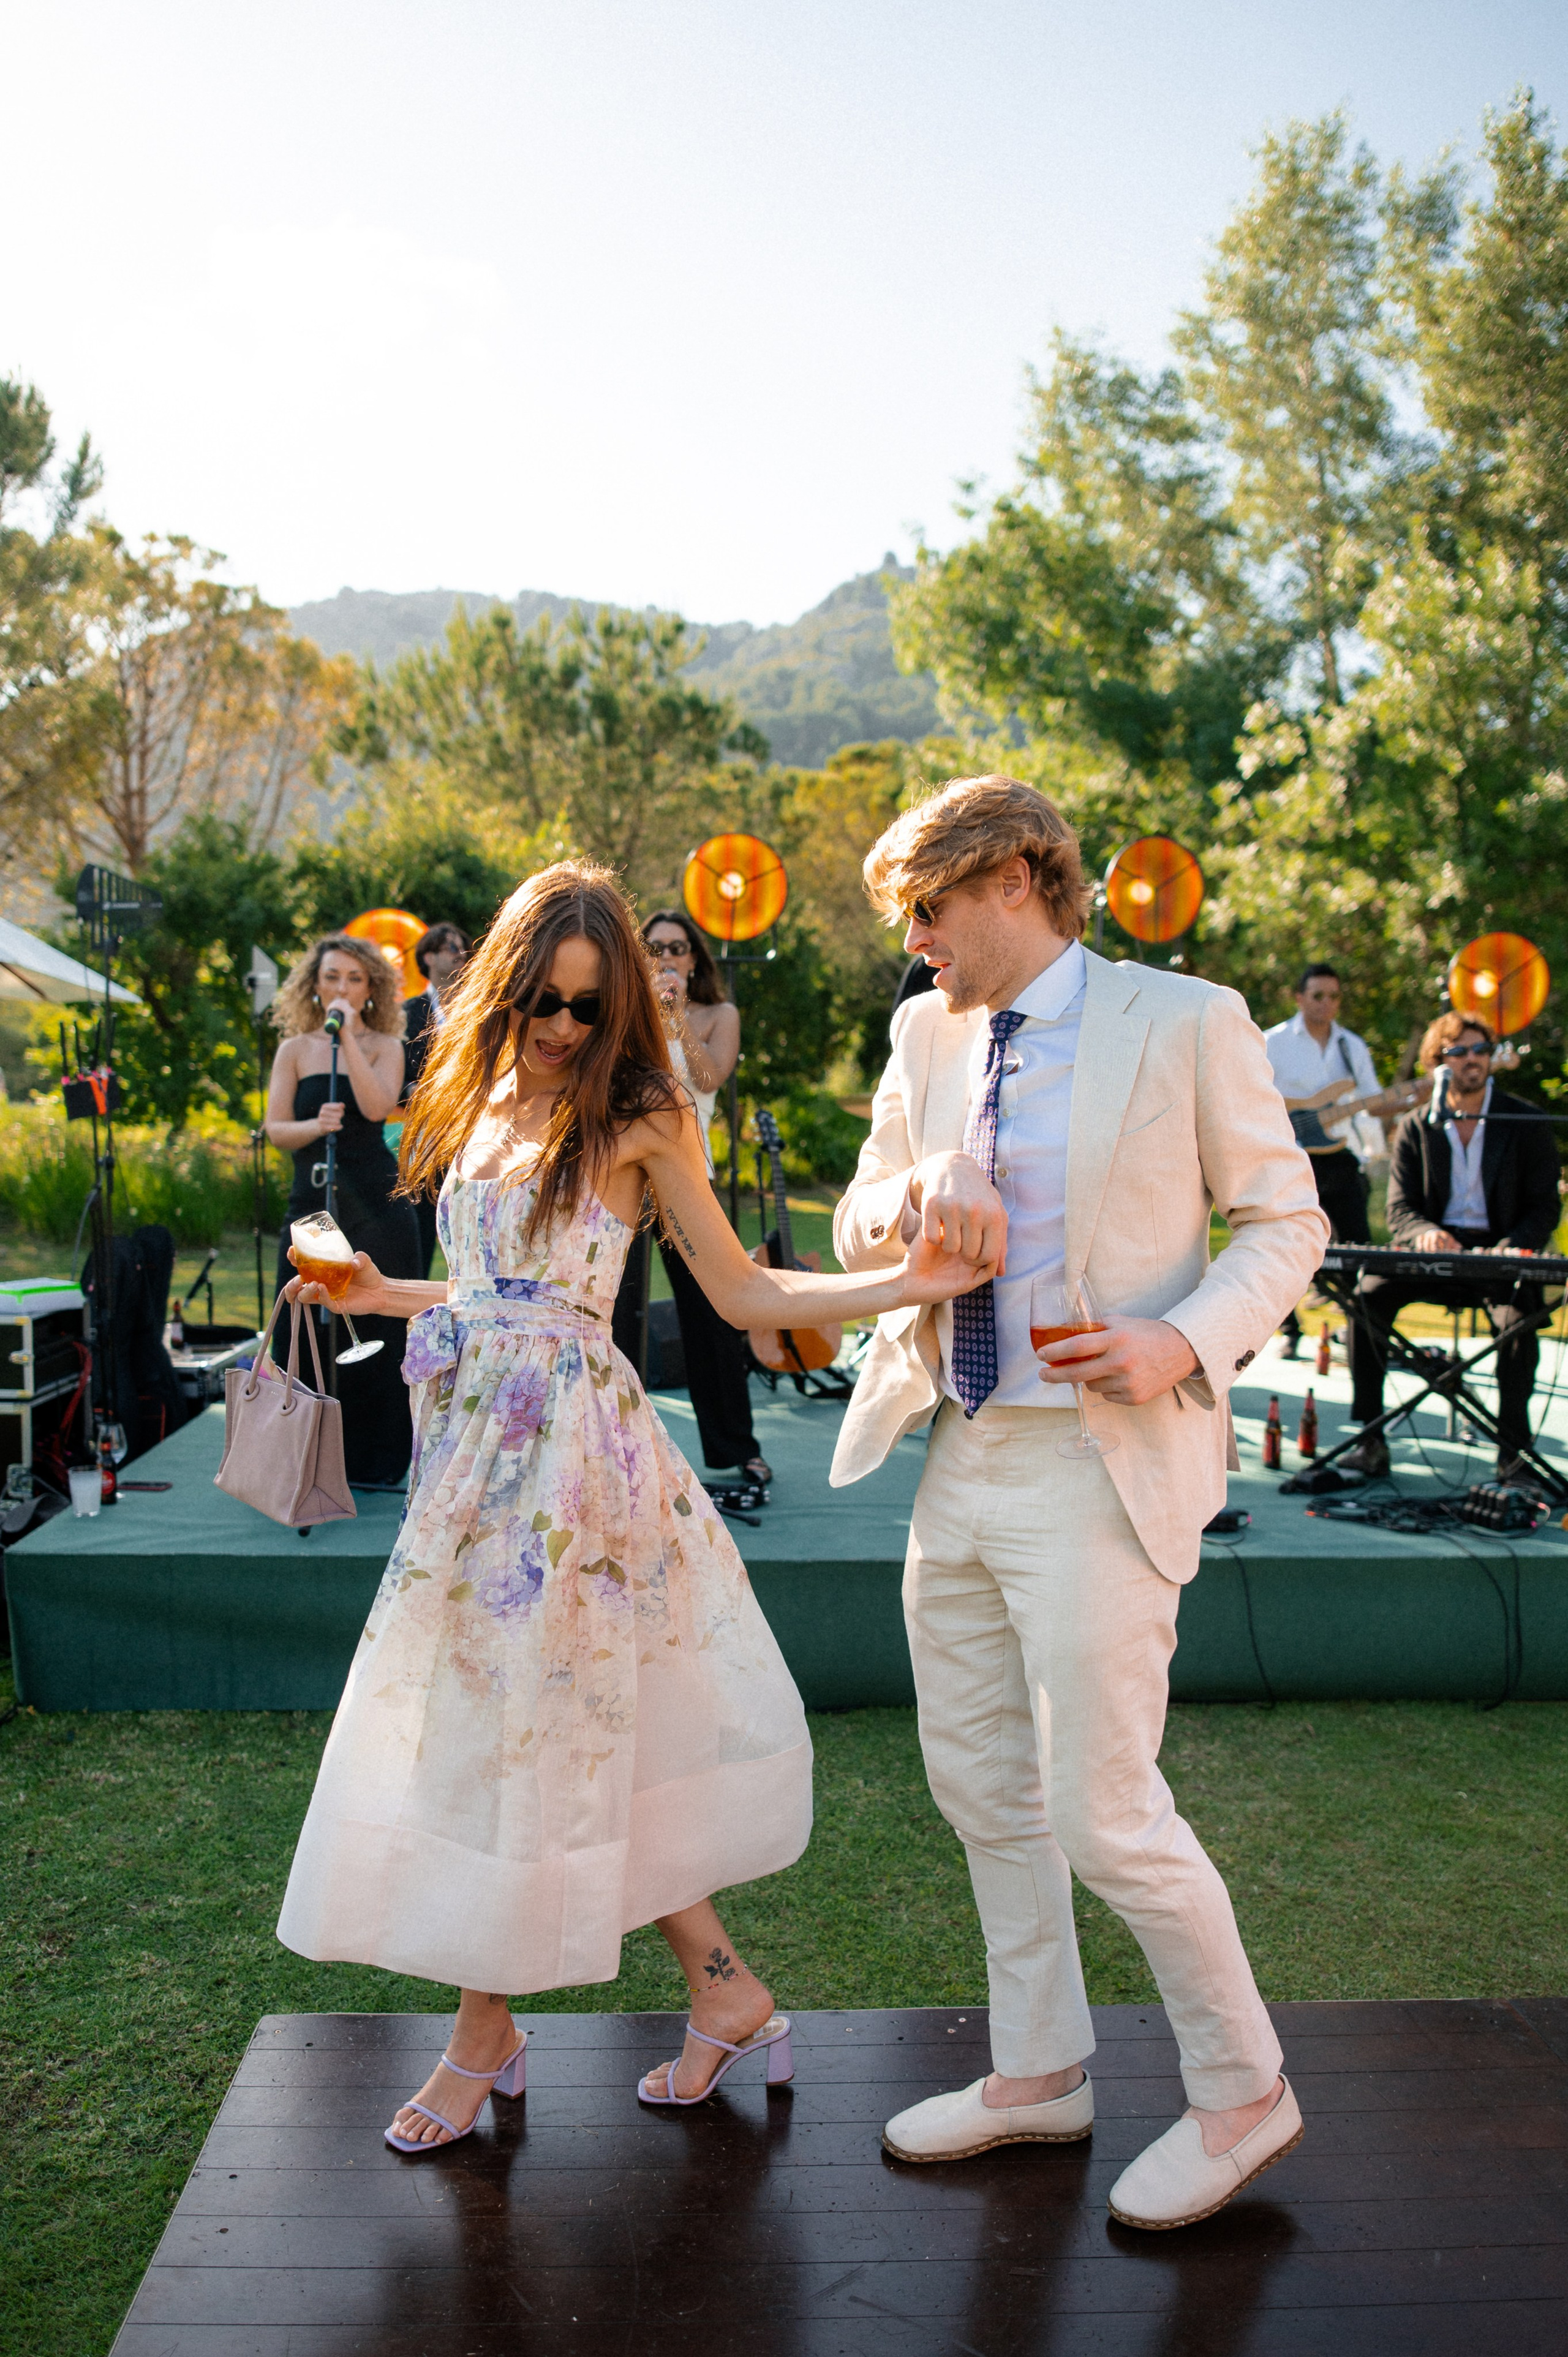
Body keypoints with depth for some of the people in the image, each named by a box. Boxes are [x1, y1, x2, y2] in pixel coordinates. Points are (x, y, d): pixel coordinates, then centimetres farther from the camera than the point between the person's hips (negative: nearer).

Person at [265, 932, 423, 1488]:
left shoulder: (384, 1046, 5)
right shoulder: (295, 1050, 10)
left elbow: (378, 1107, -14)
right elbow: (276, 1130, 1)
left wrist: (348, 1037, -12)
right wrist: (316, 1126, -19)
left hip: (376, 1202, -2)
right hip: (313, 1201, 2)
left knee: (376, 1330, 1)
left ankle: (374, 1458, 13)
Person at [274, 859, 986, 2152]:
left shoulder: (639, 1118, -5)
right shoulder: (484, 1103, 13)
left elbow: (741, 1291, -4)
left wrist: (904, 1283, -15)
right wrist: (382, 1295, 17)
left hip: (568, 1447, -6)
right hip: (484, 1439, 6)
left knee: (529, 1723, 2)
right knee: (581, 1735, 10)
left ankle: (486, 2035, 21)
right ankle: (725, 1990, 24)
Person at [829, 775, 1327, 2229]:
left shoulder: (1185, 1022, -8)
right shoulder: (928, 1034, 9)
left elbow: (1286, 1220, -3)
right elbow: (857, 1226, 11)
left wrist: (1184, 1341, -20)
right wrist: (918, 1192, -13)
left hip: (1100, 1465, -7)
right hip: (958, 1459, 7)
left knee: (1103, 1815, -2)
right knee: (981, 1789, 16)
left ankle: (1242, 2096, 23)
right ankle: (1038, 2075, 36)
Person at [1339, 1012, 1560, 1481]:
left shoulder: (1527, 1123, 2)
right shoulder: (1416, 1128, 7)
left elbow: (1546, 1207, 1)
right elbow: (1400, 1209, 2)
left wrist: (1512, 1250, -21)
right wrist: (1425, 1233, -24)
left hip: (1499, 1254, -2)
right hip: (1435, 1251, 2)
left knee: (1517, 1313, -34)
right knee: (1369, 1294, -25)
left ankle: (1513, 1451, -20)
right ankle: (1370, 1442, -19)